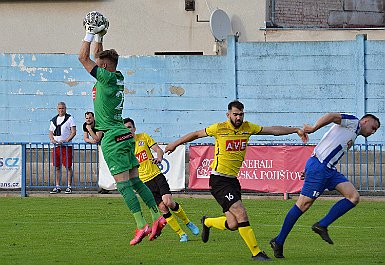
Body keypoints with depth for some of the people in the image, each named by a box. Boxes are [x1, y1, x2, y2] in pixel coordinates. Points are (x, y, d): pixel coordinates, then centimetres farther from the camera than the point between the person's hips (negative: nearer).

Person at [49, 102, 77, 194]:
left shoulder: (70, 118, 1)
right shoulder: (54, 120, 17)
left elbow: (74, 132, -5)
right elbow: (51, 132, 19)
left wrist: (66, 140, -17)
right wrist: (52, 139, -3)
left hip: (66, 146, -5)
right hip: (56, 146, 5)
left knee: (68, 167, -5)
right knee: (57, 167, 6)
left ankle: (69, 187, -1)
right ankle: (57, 187, 11)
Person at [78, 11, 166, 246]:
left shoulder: (107, 78, -12)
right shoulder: (118, 78, 11)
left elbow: (83, 58, -9)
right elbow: (98, 57, 28)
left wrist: (90, 35, -1)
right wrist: (99, 37, 24)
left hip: (112, 138, -9)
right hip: (125, 136, 9)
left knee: (124, 184, -10)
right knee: (136, 181, 10)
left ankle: (142, 226, -15)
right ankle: (158, 217, 6)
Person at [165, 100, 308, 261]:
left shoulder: (247, 128, 5)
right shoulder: (219, 128, -8)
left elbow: (273, 130, 9)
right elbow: (197, 134, 7)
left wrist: (296, 130, 3)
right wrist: (175, 144, 18)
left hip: (233, 180, 6)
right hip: (218, 180, -6)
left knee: (233, 225, 1)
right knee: (241, 213, -19)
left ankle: (207, 222, 33)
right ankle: (256, 253, -13)